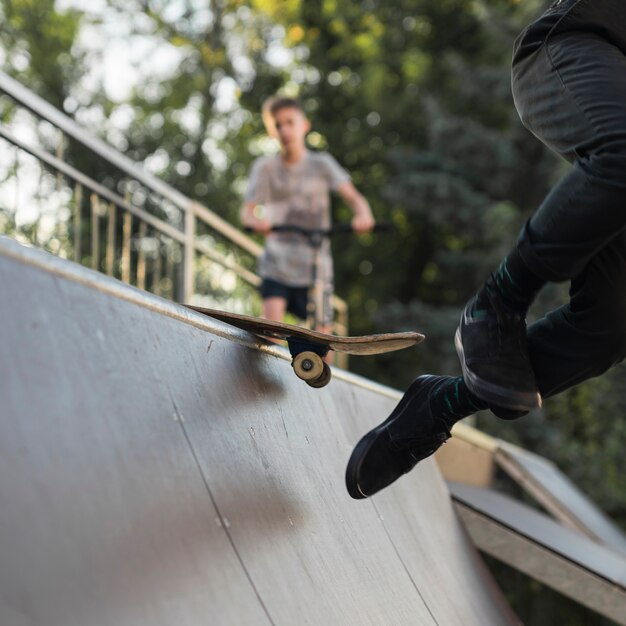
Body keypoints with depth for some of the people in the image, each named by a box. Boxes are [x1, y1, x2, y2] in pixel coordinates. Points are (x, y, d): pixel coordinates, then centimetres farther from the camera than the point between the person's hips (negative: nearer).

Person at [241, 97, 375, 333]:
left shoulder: (321, 164, 0)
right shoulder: (265, 167, 0)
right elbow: (247, 210, -7)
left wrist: (363, 215, -33)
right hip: (277, 266, 0)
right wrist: (256, 221, -31)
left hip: (315, 268, 0)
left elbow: (352, 196, -11)